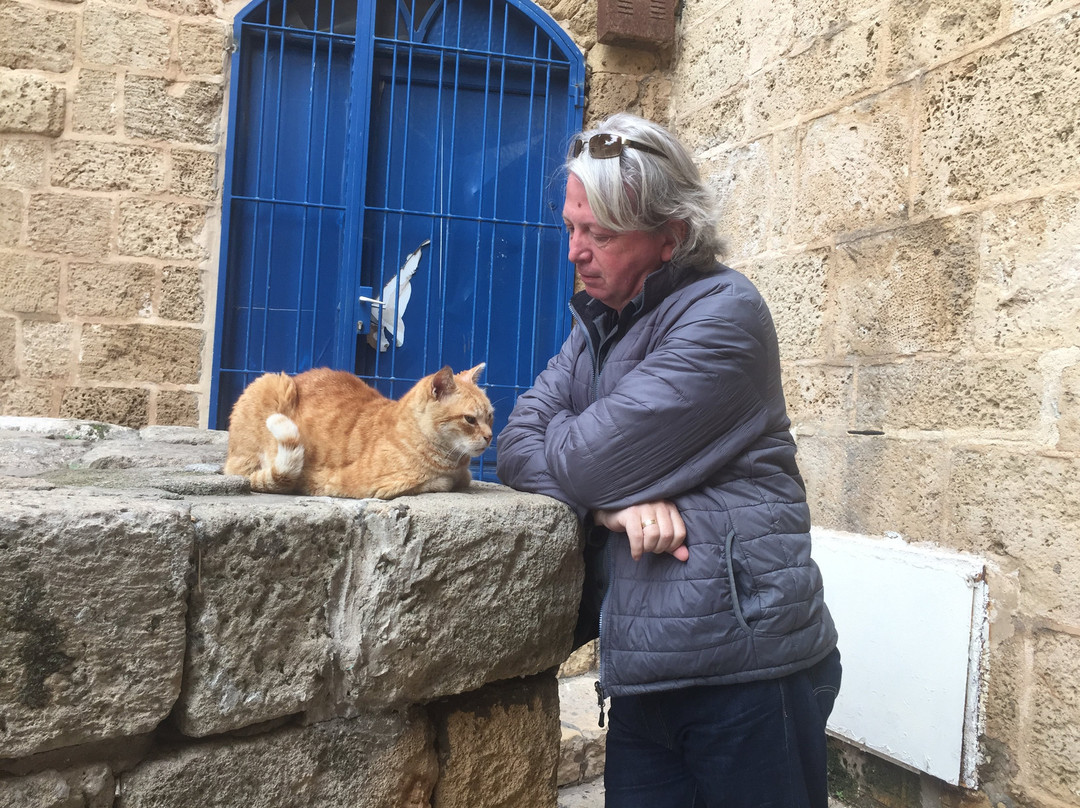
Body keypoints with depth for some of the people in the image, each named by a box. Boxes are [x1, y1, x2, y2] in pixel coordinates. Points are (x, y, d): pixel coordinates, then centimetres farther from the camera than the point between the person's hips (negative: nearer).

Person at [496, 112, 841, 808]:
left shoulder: (723, 314, -13)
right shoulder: (599, 323, 13)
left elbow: (589, 455, -19)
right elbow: (518, 443, 2)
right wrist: (612, 500, -15)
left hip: (744, 668, -7)